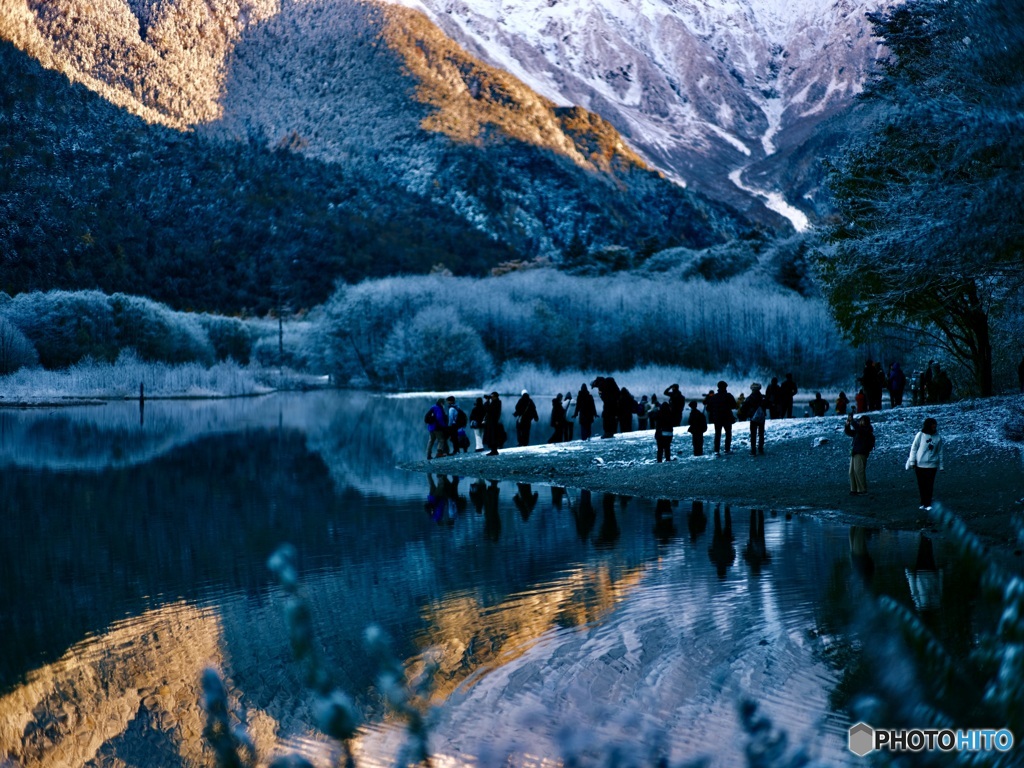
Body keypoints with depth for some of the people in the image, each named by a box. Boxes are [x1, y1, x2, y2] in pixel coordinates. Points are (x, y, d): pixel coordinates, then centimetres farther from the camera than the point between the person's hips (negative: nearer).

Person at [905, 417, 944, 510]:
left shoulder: (938, 437, 2)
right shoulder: (920, 435, -4)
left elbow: (940, 452, 6)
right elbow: (914, 448, 0)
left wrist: (941, 465, 6)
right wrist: (912, 461, -1)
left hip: (932, 465, 0)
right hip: (920, 464, 0)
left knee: (930, 485, -2)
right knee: (921, 485, 7)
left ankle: (928, 504, 5)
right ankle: (923, 503, 19)